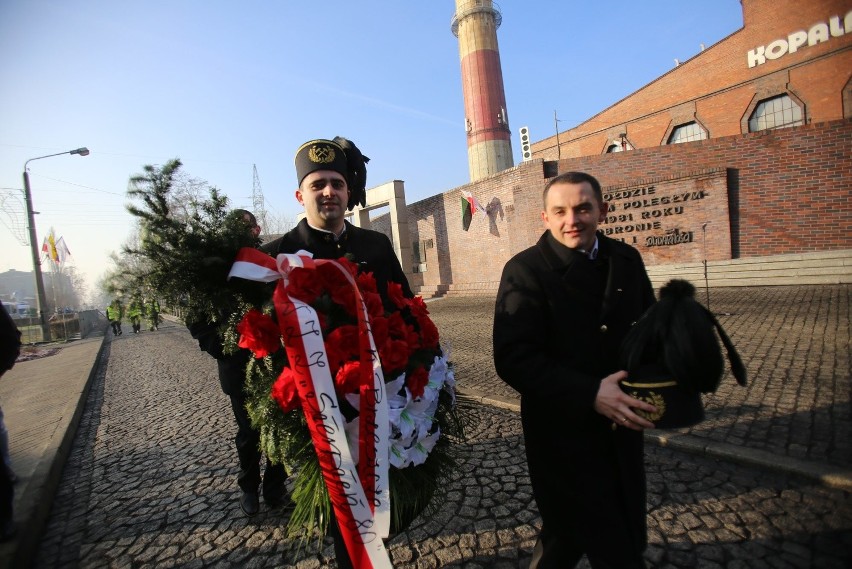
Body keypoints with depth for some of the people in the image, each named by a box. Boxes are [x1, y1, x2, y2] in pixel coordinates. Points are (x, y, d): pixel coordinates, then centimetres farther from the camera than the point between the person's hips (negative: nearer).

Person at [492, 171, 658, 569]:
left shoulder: (626, 259, 3)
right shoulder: (525, 270, -16)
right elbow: (513, 359, -21)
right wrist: (590, 395, -27)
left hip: (621, 426, 7)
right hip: (563, 434, -6)